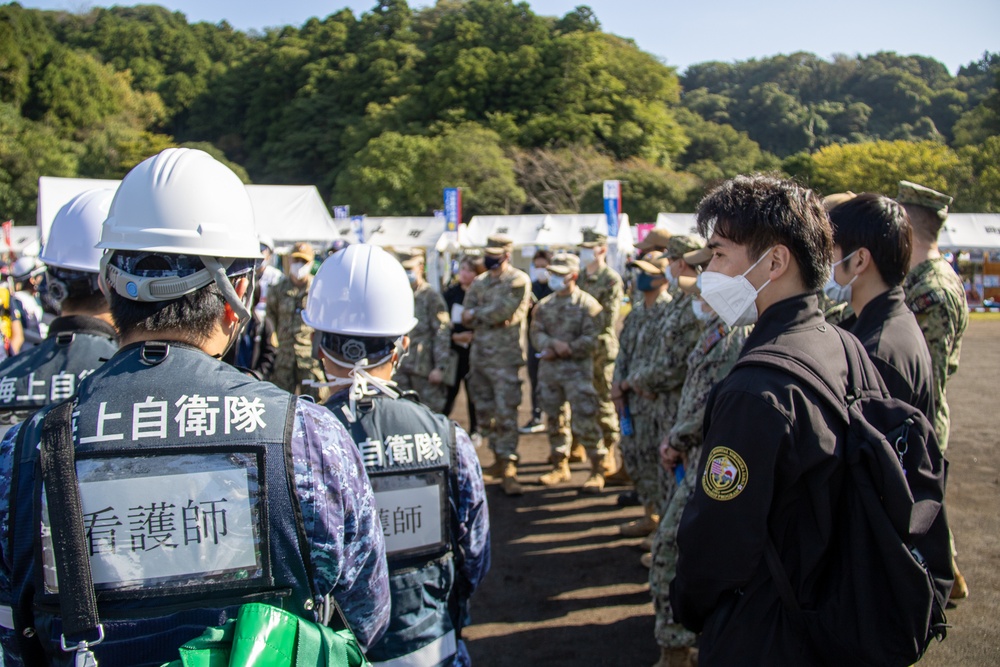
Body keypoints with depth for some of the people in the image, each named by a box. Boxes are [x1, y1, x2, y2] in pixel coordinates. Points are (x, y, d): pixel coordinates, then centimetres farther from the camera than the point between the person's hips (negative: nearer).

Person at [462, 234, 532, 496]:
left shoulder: (518, 281, -5)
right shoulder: (478, 283, 14)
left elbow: (503, 312, -18)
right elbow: (467, 319, 5)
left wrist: (477, 313, -4)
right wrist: (491, 315, -12)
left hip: (505, 357, -7)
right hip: (479, 354, 7)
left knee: (505, 412, -9)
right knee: (484, 412, 11)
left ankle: (509, 467, -7)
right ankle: (500, 458, 25)